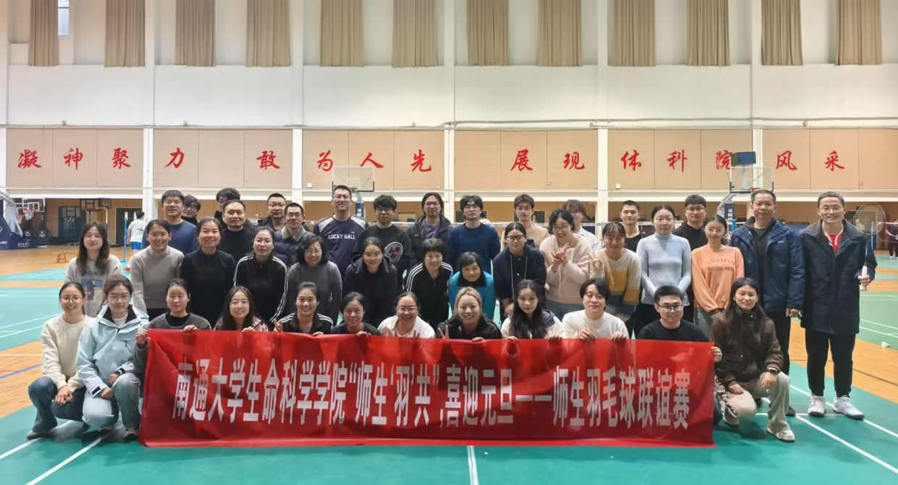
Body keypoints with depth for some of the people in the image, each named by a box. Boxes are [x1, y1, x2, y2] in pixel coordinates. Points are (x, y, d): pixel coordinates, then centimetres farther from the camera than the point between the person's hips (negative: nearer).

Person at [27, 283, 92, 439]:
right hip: (59, 380, 3)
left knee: (62, 406, -29)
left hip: (82, 383, -3)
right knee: (37, 387, -29)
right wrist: (62, 385, -24)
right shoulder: (50, 326, -1)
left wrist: (71, 386, -21)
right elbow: (50, 361, -10)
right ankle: (45, 424, 2)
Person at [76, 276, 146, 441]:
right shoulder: (93, 327, 3)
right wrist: (100, 388, -9)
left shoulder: (141, 325, -2)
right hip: (100, 383, 1)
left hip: (129, 379, -1)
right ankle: (111, 413, 13)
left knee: (123, 383, -36)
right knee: (95, 417, -27)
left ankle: (132, 425, -8)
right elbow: (84, 364, 2)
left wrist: (121, 371, -20)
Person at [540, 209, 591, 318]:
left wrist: (566, 262, -30)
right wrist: (554, 267, -25)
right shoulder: (546, 244, -6)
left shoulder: (583, 245, -10)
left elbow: (583, 278, -18)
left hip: (576, 303, -1)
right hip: (551, 301, 1)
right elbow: (544, 279, -5)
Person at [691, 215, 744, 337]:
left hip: (730, 310, 2)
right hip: (705, 310, -2)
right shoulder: (697, 254, 3)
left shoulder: (735, 253, 9)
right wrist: (713, 309, -9)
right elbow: (698, 284, -3)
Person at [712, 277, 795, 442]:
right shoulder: (721, 322, -5)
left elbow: (775, 352, -1)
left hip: (758, 378, 3)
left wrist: (771, 370, -23)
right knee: (747, 411, -29)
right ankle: (731, 408, 10)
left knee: (782, 379, -29)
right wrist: (729, 382, -13)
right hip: (733, 380, -3)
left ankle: (777, 425, -7)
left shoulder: (766, 323, 4)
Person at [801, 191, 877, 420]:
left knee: (843, 357, 13)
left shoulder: (858, 238, -1)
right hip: (816, 309, -1)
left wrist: (865, 275, -14)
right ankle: (816, 398, 26)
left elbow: (869, 264, 9)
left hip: (846, 310, 2)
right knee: (816, 357, 10)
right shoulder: (807, 237, -6)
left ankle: (843, 399, 29)